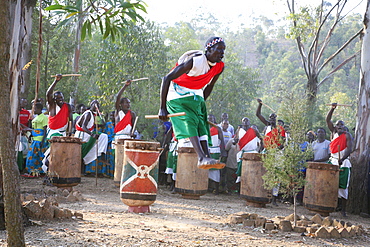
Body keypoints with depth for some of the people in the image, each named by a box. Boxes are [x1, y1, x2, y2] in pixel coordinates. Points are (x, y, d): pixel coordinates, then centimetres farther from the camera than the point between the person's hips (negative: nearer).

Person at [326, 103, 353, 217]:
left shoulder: (347, 135, -3)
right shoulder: (334, 132, 10)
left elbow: (349, 149, -14)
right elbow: (328, 120, 3)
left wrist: (342, 159, -28)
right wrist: (332, 108, -9)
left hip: (343, 164, -4)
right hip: (333, 161, 4)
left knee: (342, 187, -5)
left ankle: (343, 209, -2)